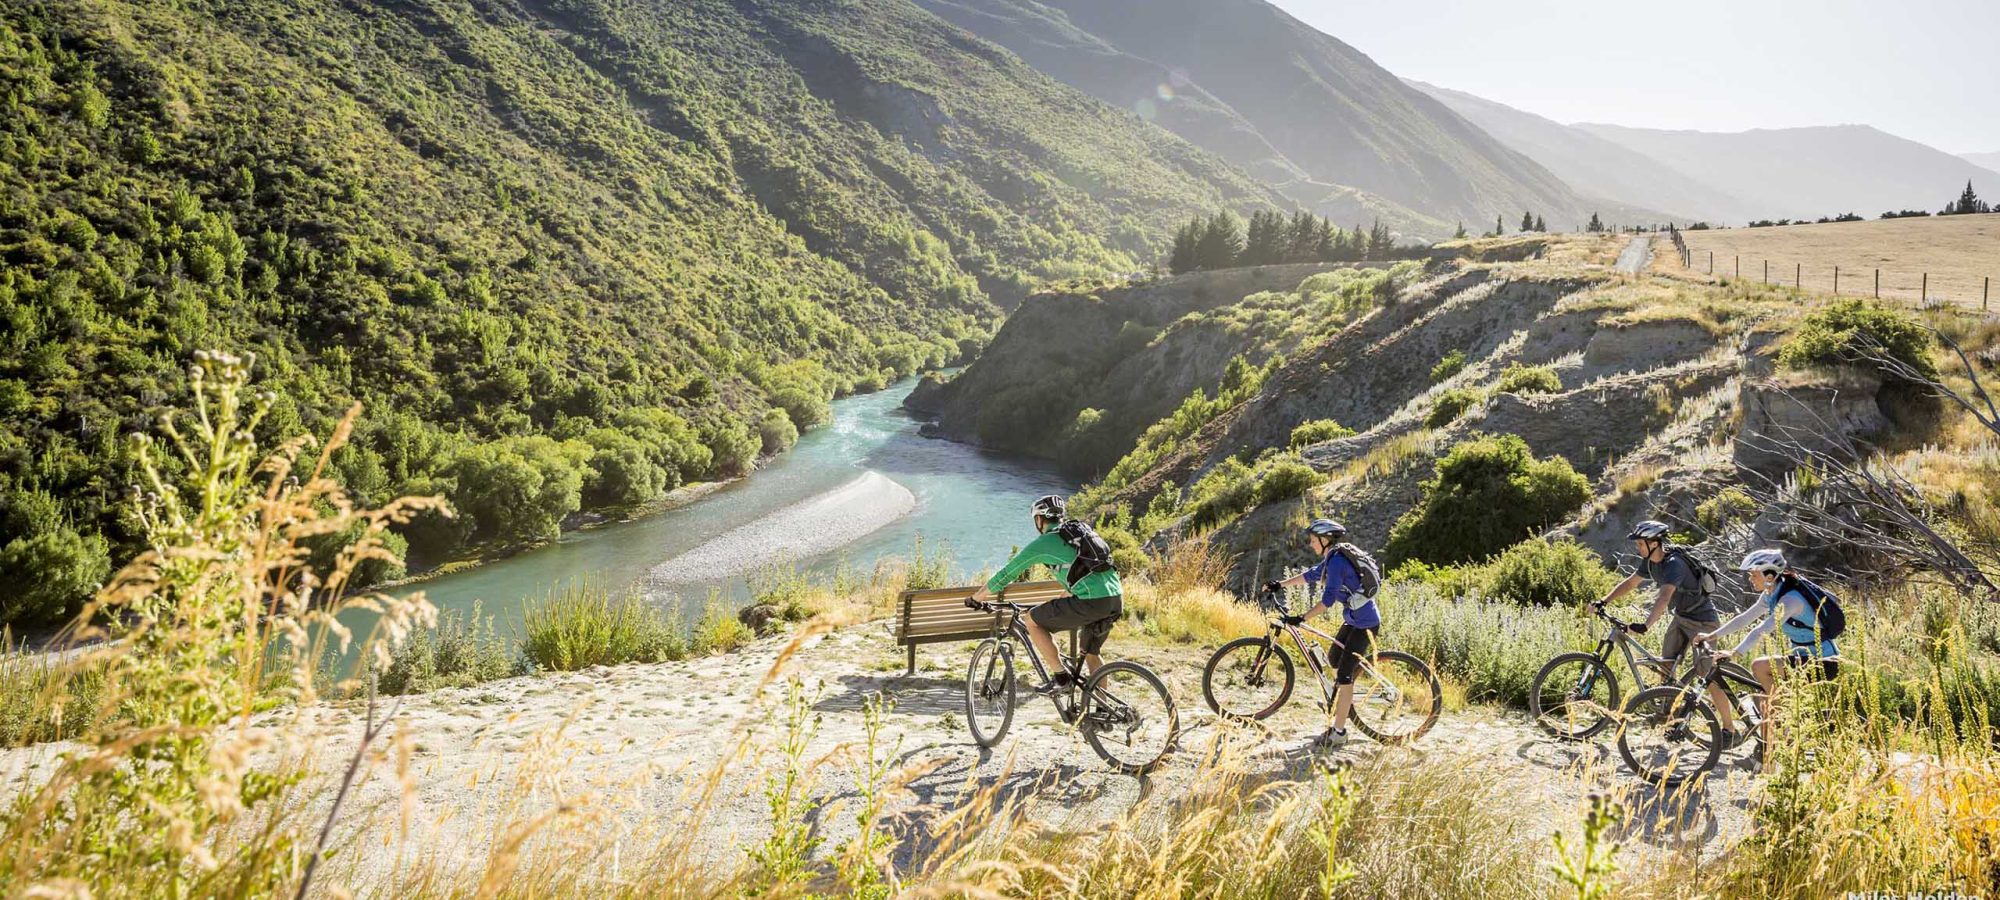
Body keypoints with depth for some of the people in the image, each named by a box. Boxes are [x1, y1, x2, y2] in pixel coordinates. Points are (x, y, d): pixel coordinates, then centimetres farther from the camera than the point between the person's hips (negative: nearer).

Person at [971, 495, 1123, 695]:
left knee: (1032, 621, 8)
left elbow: (1007, 574, 11)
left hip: (1091, 602, -7)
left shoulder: (1043, 542, 5)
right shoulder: (1081, 530, 25)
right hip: (1117, 598, 8)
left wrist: (977, 596, 24)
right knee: (1091, 653, 26)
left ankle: (1061, 677, 6)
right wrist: (1068, 594, 55)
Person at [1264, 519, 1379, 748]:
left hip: (1365, 623, -10)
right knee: (1335, 660, 22)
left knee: (1344, 675, -10)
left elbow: (1328, 599, -29)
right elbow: (1311, 575, 23)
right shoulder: (1331, 559, 8)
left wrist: (1300, 619, -30)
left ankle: (1338, 733, -7)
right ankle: (1344, 704, 41)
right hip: (1354, 619, 10)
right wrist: (1281, 585, 22)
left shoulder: (1337, 561, -23)